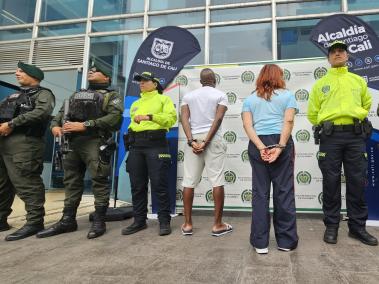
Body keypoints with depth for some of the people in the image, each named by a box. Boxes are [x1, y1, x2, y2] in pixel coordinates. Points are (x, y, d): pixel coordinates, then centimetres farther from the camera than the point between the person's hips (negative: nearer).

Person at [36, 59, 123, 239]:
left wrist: (84, 125, -18)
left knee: (99, 182, -6)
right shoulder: (76, 94, 27)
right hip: (72, 143, 7)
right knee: (71, 182, 9)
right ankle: (67, 221, 17)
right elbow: (62, 112, 24)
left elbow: (114, 117, -13)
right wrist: (55, 125, 0)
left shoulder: (111, 96, 4)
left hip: (95, 143, -6)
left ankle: (99, 222, 2)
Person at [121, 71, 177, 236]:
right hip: (136, 146, 6)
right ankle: (139, 221, 16)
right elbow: (132, 122, 24)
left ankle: (164, 221, 4)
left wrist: (150, 117, -15)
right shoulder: (136, 104, 26)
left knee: (159, 185, -6)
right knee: (137, 186, 6)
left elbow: (171, 118, -7)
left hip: (156, 144, -6)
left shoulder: (163, 99, 9)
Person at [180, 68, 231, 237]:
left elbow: (184, 118, 0)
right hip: (213, 139, -2)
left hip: (194, 139, 3)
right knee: (217, 182, 1)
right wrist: (206, 141, -11)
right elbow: (218, 118, -7)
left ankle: (187, 224, 12)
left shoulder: (188, 96, 14)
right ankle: (218, 225, 6)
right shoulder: (220, 95, 7)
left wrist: (192, 141, -8)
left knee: (188, 182, 6)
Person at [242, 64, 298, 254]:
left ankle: (260, 242, 11)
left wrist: (262, 148, -9)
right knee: (284, 191, 6)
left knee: (260, 192, 5)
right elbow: (288, 121, -7)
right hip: (281, 143, -1)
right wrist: (280, 147, -13)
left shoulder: (250, 98, 14)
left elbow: (247, 125, -1)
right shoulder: (287, 95, 9)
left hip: (257, 146, 2)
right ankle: (286, 241, 15)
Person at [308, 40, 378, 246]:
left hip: (356, 136, 2)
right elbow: (312, 112, 11)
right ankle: (331, 226, 12)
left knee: (357, 182, 3)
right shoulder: (321, 83, 9)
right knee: (331, 182, 1)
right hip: (330, 137, -1)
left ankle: (358, 226, 16)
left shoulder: (358, 80, 14)